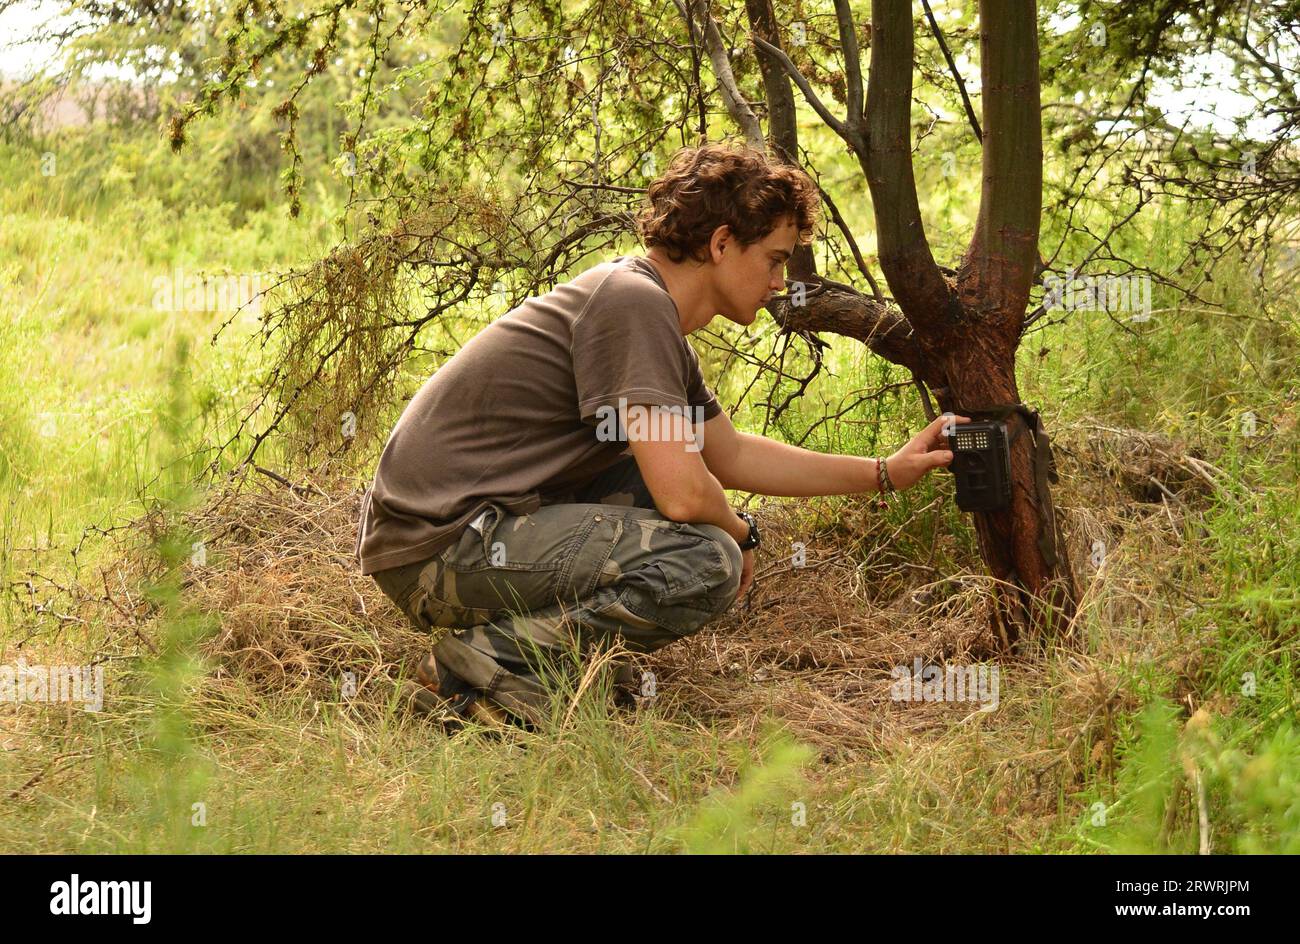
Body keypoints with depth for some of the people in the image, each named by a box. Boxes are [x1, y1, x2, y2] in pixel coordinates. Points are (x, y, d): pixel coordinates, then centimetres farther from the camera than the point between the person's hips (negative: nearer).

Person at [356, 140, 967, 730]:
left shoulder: (655, 314, 15)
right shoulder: (634, 302, -16)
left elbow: (732, 456, 26)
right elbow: (684, 495, -23)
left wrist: (889, 472, 23)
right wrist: (739, 531, 0)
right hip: (439, 545, -10)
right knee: (705, 563, -20)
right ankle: (486, 661, -11)